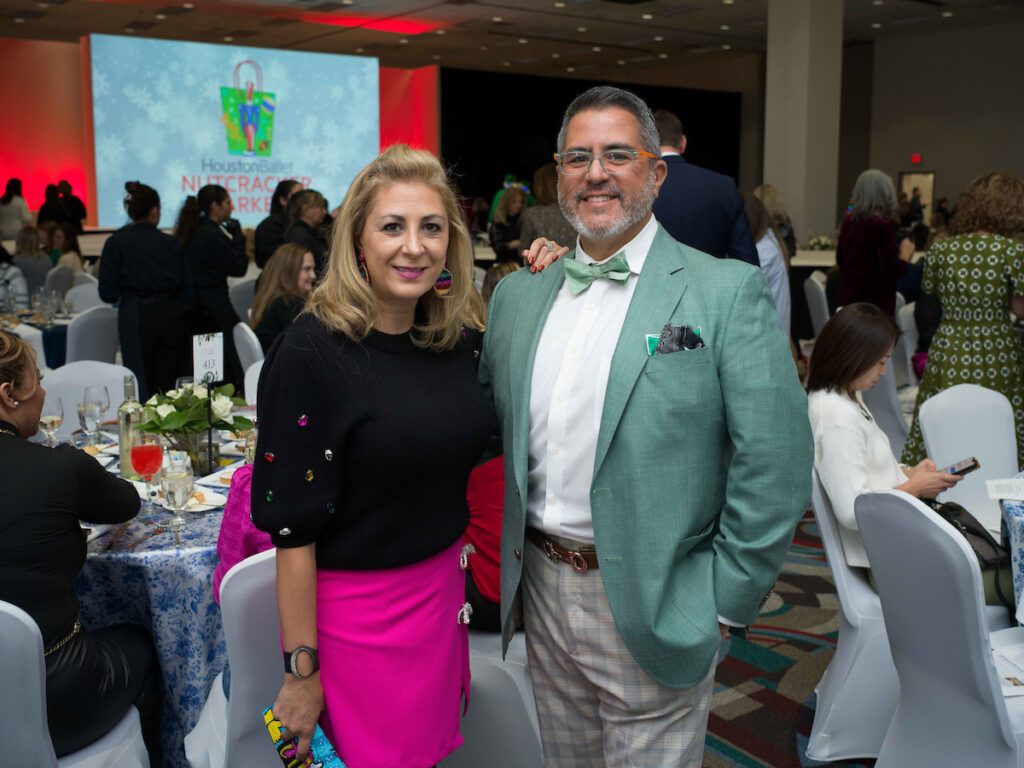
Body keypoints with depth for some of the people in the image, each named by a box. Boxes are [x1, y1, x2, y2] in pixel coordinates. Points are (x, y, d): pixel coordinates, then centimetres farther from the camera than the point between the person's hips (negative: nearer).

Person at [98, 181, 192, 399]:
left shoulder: (116, 244, 1)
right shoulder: (172, 243, 7)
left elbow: (108, 293, -2)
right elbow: (187, 292, 8)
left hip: (137, 320, -2)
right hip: (171, 319, 2)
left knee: (143, 390, 3)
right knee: (169, 390, 6)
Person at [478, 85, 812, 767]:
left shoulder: (727, 291, -10)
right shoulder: (517, 295, 6)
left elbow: (775, 462, -14)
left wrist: (726, 603, -12)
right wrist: (503, 563, 8)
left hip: (653, 606, -5)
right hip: (542, 591, 5)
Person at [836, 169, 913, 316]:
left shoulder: (848, 221, 6)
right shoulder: (882, 225, -16)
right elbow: (892, 272, -17)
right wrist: (905, 255, 0)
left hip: (847, 297, 8)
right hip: (875, 302, -8)